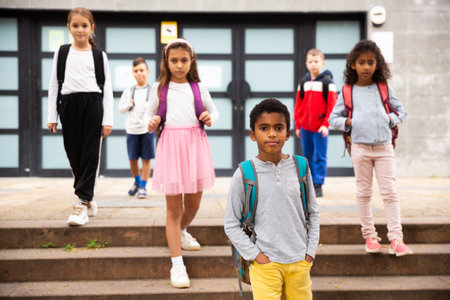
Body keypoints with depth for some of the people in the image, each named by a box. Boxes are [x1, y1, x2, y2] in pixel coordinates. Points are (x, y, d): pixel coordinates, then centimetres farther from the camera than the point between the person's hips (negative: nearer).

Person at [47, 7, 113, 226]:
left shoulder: (99, 56, 8)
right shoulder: (61, 53, 11)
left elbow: (107, 89, 5)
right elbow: (53, 85, 11)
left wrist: (108, 119, -3)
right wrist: (52, 116, 5)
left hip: (93, 104, -2)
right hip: (69, 105, 2)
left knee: (90, 154, -7)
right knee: (74, 155, 3)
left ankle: (83, 202, -6)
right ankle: (88, 199, 17)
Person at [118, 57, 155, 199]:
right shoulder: (128, 91, 9)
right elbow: (120, 109, 12)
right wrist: (129, 104, -6)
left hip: (147, 129, -2)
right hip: (132, 129, 2)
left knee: (146, 159, 0)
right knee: (132, 159, 7)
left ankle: (143, 186, 11)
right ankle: (137, 181, 32)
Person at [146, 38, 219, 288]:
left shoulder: (199, 87, 9)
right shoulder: (159, 88, 6)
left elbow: (214, 111, 19)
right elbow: (150, 113, 14)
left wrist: (210, 118, -4)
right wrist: (151, 123, -8)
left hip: (195, 144, 2)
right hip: (170, 144, -2)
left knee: (193, 203, 12)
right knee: (173, 207, -1)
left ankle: (181, 232, 47)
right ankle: (177, 264, 5)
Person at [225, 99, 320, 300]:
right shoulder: (244, 174, -7)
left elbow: (313, 213, 11)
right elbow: (231, 224, -2)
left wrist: (310, 251, 4)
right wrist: (255, 255, -8)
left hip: (299, 261, 3)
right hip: (265, 263, -3)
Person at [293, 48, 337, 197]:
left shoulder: (327, 82, -4)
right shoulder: (303, 82, 10)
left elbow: (331, 105, -8)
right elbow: (298, 105, 12)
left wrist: (326, 124, -15)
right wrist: (297, 126, 10)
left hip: (320, 127, -5)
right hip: (305, 127, 5)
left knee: (319, 157, -2)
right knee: (307, 156, 11)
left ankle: (318, 186, 4)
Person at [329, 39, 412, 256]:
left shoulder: (384, 88, 7)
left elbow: (401, 110, 15)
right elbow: (333, 118, 10)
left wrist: (392, 119, -3)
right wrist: (347, 122, -7)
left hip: (384, 147, 1)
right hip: (360, 147, 0)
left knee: (389, 192, -3)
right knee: (364, 192, 6)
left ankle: (396, 238, -3)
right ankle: (369, 235, 16)